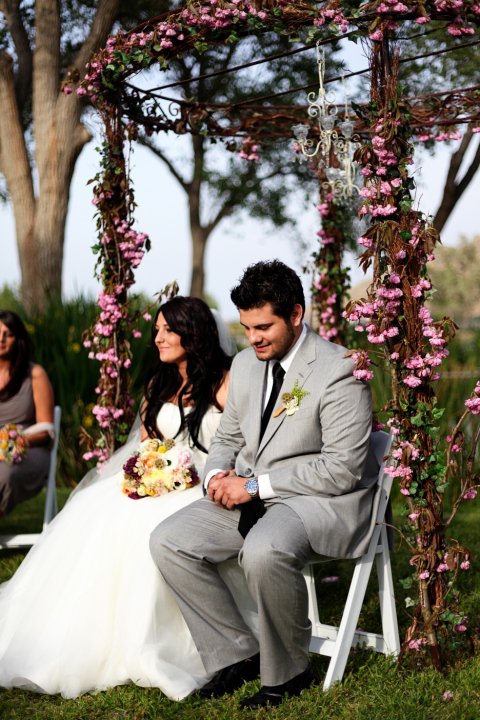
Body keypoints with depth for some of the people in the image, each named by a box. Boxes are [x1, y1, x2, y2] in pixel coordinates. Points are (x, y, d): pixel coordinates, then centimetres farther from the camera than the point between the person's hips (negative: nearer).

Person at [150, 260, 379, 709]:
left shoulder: (339, 372, -16)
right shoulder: (245, 364, 9)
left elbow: (343, 469, -19)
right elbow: (228, 437, 21)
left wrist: (257, 485, -19)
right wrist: (217, 475, -4)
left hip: (323, 500, -8)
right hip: (251, 496, 8)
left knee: (264, 550, -37)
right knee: (167, 541, -8)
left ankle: (287, 674, -12)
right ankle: (237, 654, 2)